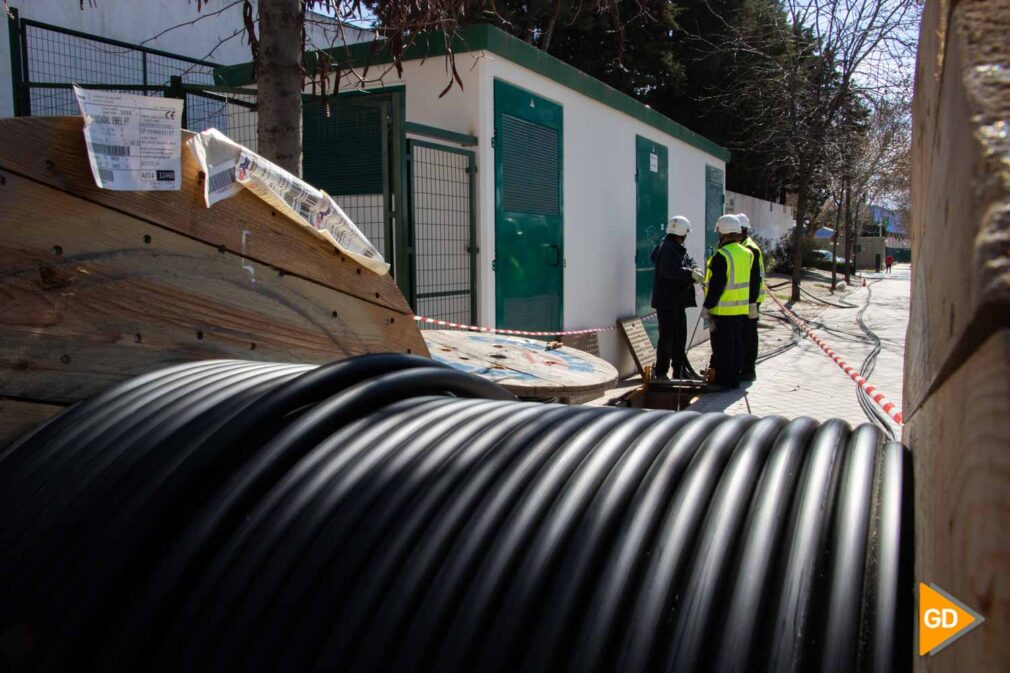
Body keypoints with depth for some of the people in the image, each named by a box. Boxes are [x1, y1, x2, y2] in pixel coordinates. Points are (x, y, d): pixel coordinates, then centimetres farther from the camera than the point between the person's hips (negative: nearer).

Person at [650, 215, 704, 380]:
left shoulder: (678, 249, 16)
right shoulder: (667, 249, -16)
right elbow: (669, 271, -27)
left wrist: (693, 273, -4)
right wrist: (690, 273, -22)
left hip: (677, 301, 10)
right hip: (666, 301, -10)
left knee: (679, 336, 16)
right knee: (667, 337, -5)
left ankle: (679, 370, 25)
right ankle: (661, 373, 2)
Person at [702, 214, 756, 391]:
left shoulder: (722, 255, -17)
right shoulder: (747, 253, 9)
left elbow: (716, 285, -19)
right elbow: (752, 282, 14)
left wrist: (706, 307, -14)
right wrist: (752, 303, 21)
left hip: (723, 309, -8)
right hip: (741, 308, 8)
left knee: (722, 346, -2)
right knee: (736, 344, 14)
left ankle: (722, 381, 2)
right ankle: (734, 379, 21)